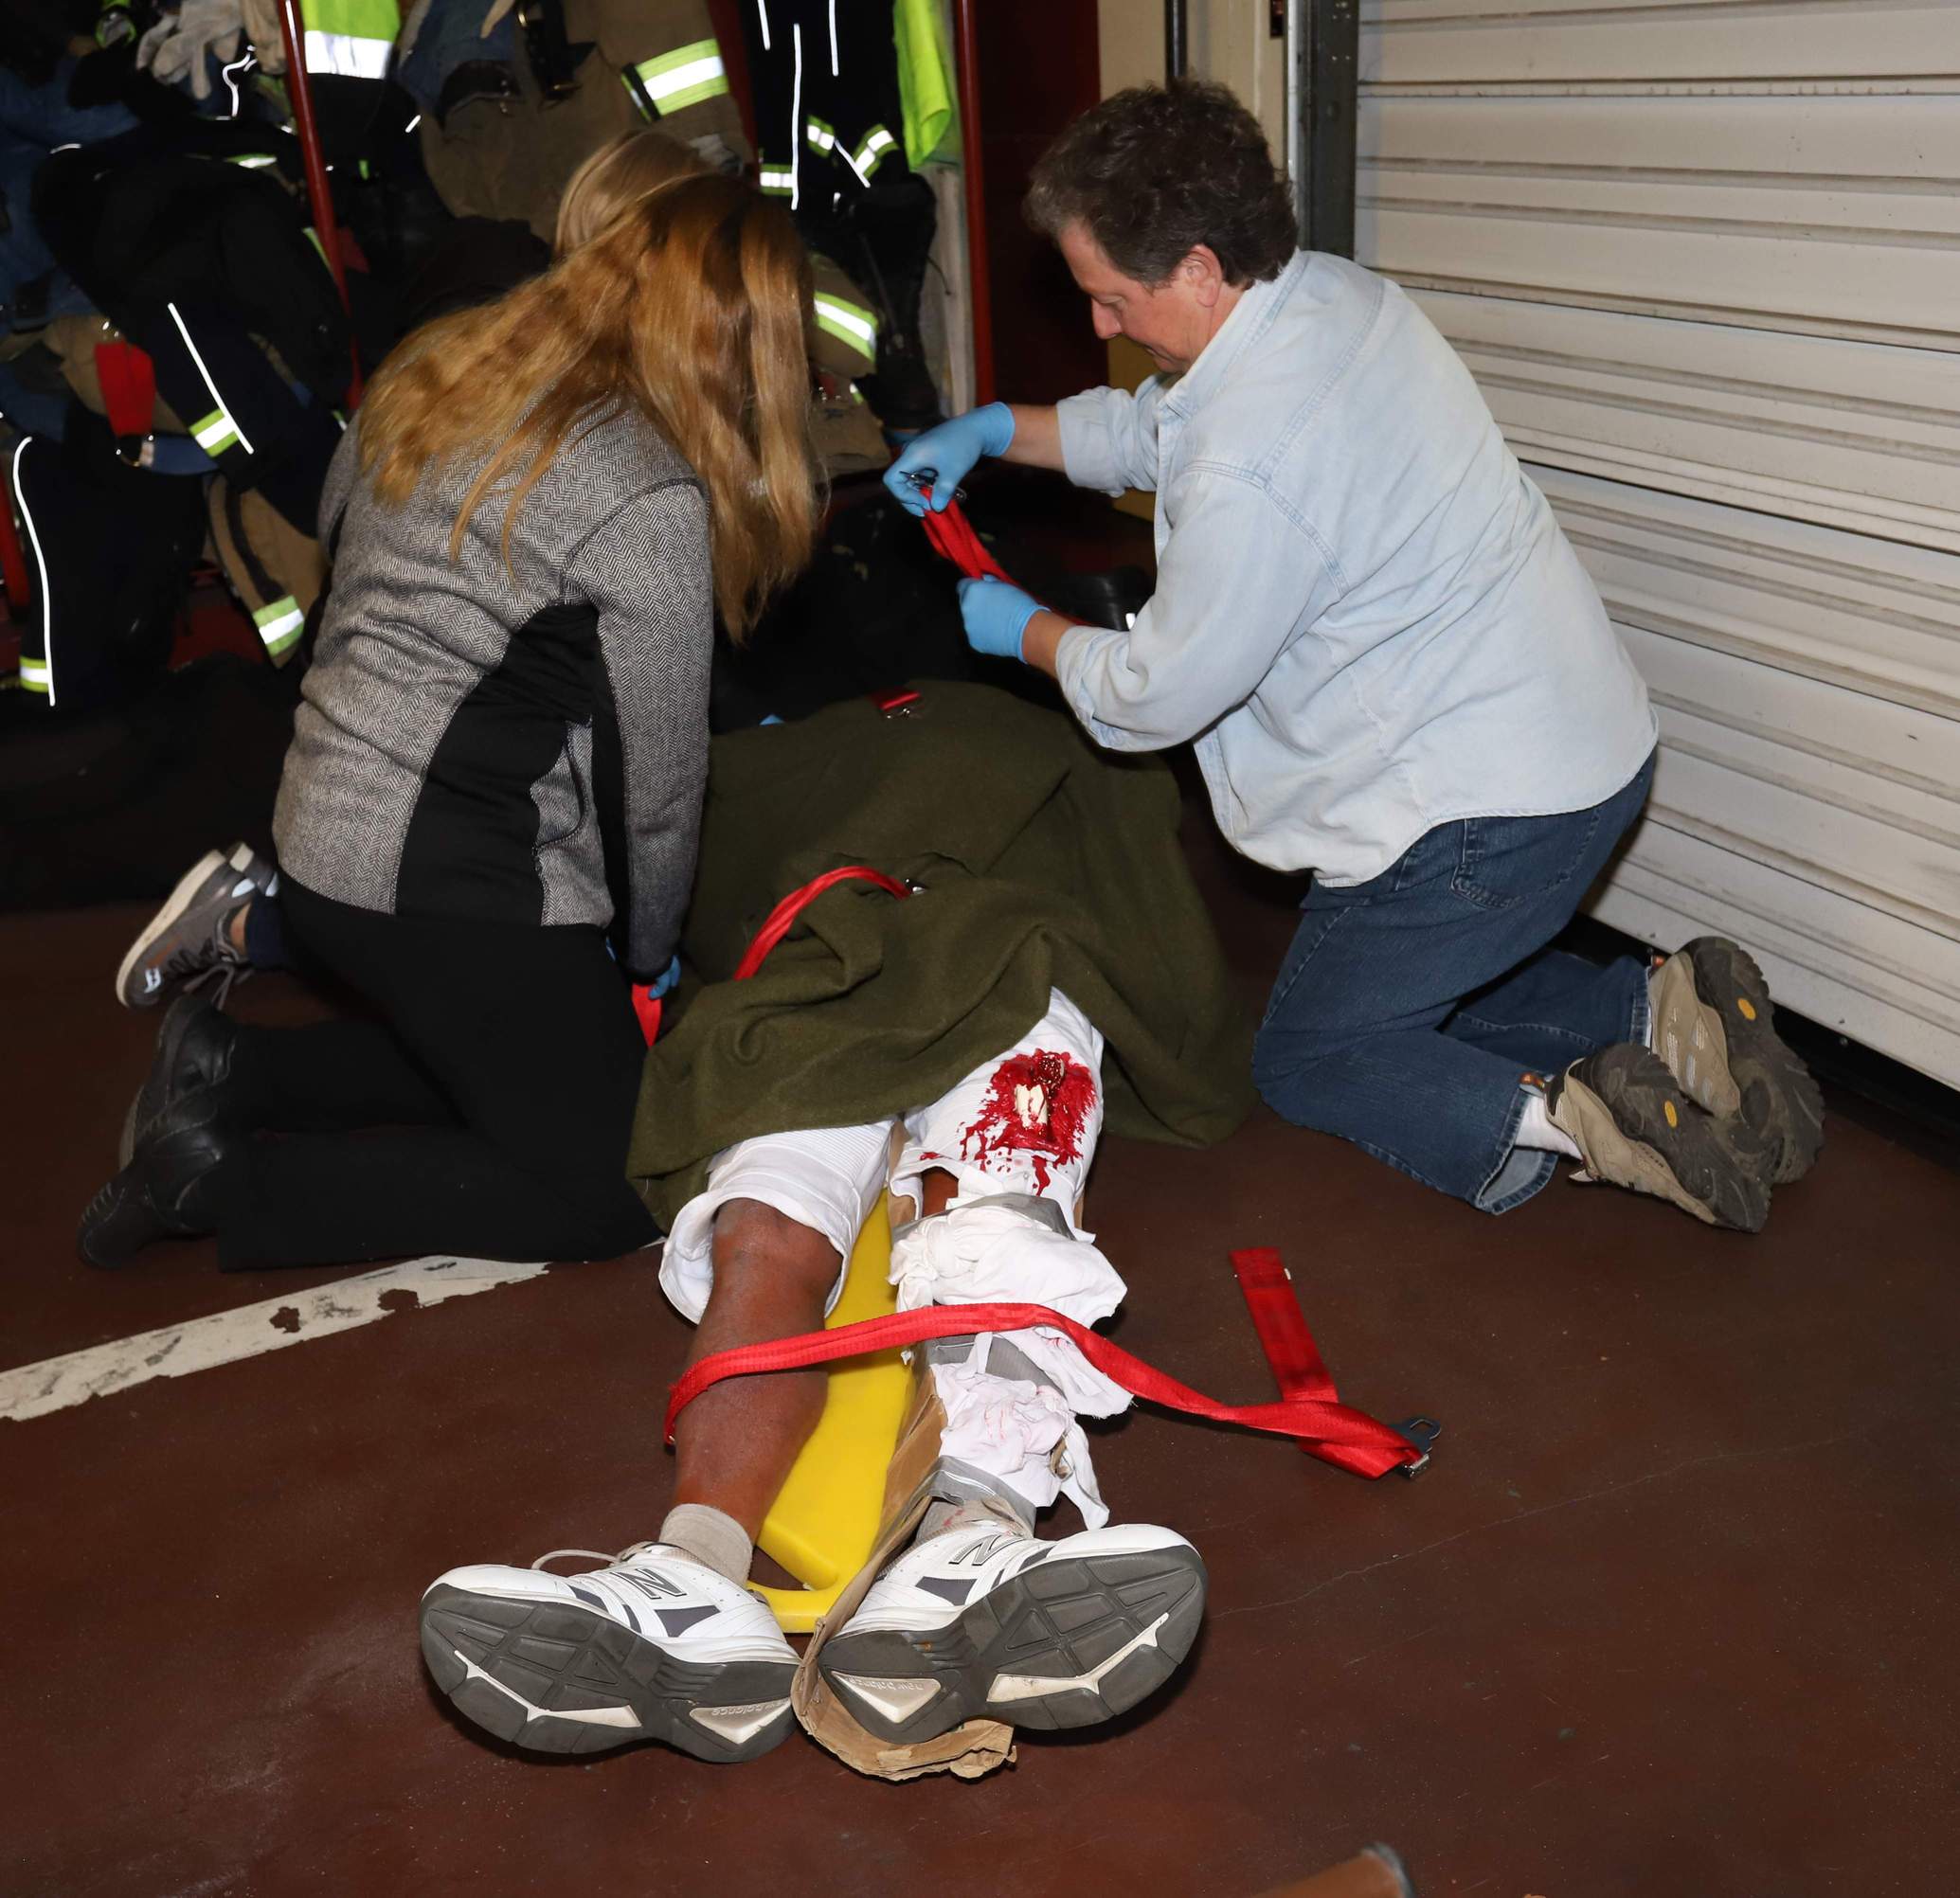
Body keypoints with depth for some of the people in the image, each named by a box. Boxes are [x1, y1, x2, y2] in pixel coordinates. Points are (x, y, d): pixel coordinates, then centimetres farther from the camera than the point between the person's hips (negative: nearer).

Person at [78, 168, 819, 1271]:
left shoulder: (445, 366, 5)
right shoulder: (653, 502, -19)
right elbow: (658, 778, -12)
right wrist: (644, 958, 7)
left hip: (322, 831, 9)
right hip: (450, 888, -9)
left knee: (523, 1066, 24)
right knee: (604, 1186, 5)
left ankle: (228, 1070, 15)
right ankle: (218, 1181, 0)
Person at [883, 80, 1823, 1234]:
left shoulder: (1250, 471, -27)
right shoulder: (1337, 292, 1)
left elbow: (1155, 697, -12)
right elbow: (1161, 426, 20)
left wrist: (1025, 631, 6)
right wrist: (997, 429, 11)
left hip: (1488, 814, -9)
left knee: (1306, 1062, 10)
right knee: (1425, 988, 28)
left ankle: (1551, 1118, -11)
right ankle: (1663, 1012, 8)